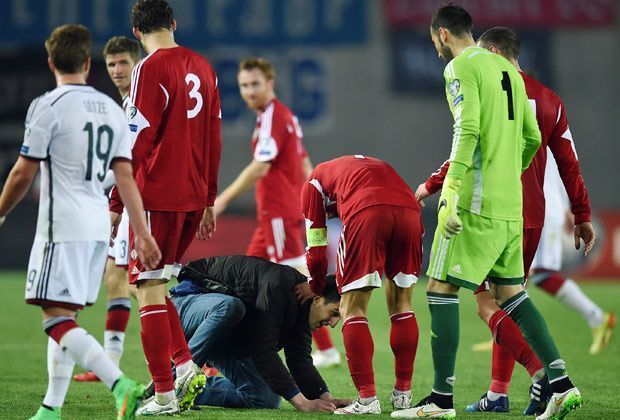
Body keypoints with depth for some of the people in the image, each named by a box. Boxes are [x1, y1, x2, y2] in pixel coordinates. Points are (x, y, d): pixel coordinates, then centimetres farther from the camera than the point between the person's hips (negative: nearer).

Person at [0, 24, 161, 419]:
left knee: (57, 319, -11)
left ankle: (122, 386, -28)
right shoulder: (112, 109, 11)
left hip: (63, 226, -8)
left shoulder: (48, 106, -9)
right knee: (64, 317, 15)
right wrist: (143, 233, 6)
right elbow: (125, 175, 8)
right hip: (100, 224, 8)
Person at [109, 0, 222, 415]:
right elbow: (214, 139, 16)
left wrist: (116, 204, -8)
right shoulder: (203, 67, 12)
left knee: (149, 289, -3)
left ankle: (164, 394, -5)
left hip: (156, 195, -7)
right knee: (155, 285, 19)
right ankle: (186, 364, 5)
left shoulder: (151, 69, -10)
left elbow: (137, 143, -13)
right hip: (194, 196, 7)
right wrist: (208, 200, 23)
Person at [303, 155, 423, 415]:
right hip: (408, 208, 5)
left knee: (353, 309, 5)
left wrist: (317, 294, 40)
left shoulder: (314, 182, 30)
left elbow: (316, 251, 27)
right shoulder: (375, 165, 43)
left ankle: (367, 399, -3)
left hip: (367, 213, -4)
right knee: (401, 303, 19)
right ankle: (403, 394, 23)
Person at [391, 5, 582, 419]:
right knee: (510, 292, 12)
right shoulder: (507, 69, 17)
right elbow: (532, 137, 20)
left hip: (476, 201, -8)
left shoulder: (461, 67, -7)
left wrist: (451, 192, -23)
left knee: (441, 288, -3)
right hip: (511, 205, 8)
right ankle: (562, 384, 3)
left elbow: (468, 132, -20)